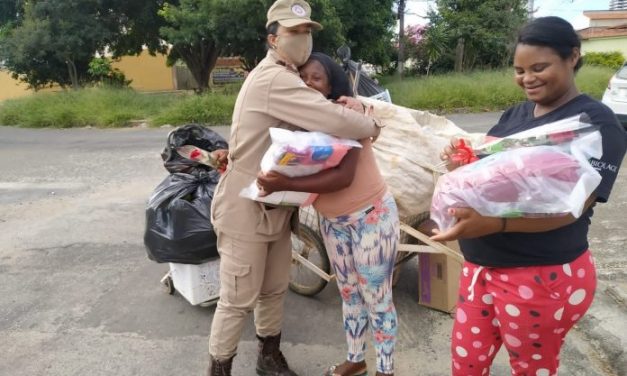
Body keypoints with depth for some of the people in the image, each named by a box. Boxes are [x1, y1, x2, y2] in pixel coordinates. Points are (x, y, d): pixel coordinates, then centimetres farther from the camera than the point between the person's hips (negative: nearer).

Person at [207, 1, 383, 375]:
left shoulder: (290, 78, 14)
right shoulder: (273, 79, -22)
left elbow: (320, 112, 14)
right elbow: (333, 121, -30)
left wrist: (347, 104, -9)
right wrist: (371, 125, -10)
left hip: (275, 208, 10)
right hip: (245, 208, -9)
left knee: (275, 290, 19)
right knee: (238, 300, 2)